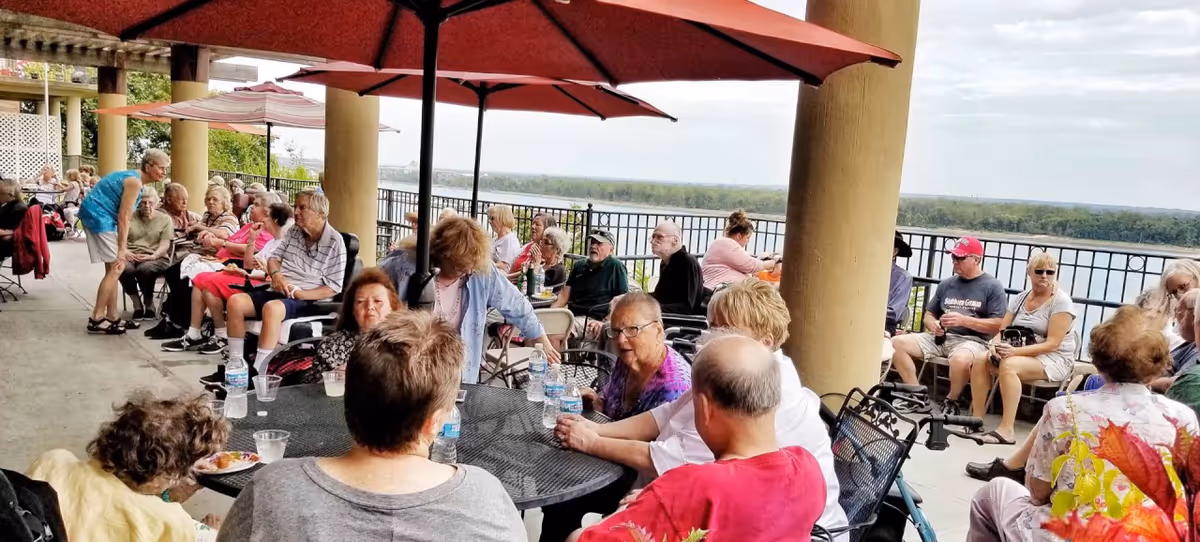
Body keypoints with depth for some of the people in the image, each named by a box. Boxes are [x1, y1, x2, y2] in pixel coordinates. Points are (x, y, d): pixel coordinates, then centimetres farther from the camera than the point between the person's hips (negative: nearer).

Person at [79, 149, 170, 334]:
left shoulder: (132, 178, 15)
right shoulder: (135, 181, -16)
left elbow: (123, 215, 17)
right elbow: (123, 217, -19)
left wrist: (123, 247, 16)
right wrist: (121, 249, -19)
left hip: (96, 215, 10)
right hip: (99, 216, -10)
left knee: (113, 268, 12)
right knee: (116, 268, -8)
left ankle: (111, 318, 15)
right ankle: (96, 319, -6)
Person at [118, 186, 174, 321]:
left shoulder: (165, 219, 11)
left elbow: (165, 244, 0)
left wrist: (152, 256, -18)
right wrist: (124, 252, -14)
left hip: (156, 258, -2)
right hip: (132, 257, 2)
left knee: (145, 269, -37)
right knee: (123, 267, -34)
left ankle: (149, 304, -9)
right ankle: (137, 304, -11)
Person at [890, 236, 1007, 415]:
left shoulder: (992, 286, 0)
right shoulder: (946, 284, 16)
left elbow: (997, 325, -7)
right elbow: (929, 314, 22)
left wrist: (963, 320, -17)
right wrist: (932, 325, -3)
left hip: (972, 340, -6)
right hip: (940, 338, 6)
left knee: (961, 359, -42)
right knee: (896, 343, -15)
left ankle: (951, 401, -11)